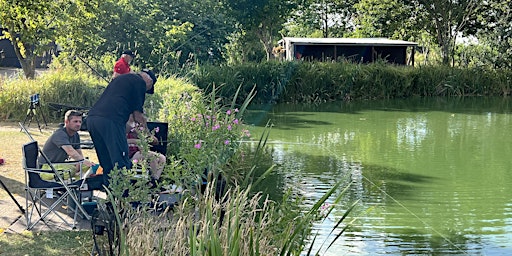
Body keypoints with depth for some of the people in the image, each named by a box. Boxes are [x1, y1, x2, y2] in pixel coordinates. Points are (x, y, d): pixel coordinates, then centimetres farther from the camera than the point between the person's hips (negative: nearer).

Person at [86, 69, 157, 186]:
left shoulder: (120, 78, 32)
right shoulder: (140, 82, 6)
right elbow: (137, 114, 6)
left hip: (92, 118, 9)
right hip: (110, 120, -9)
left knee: (107, 164, 16)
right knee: (121, 164, -6)